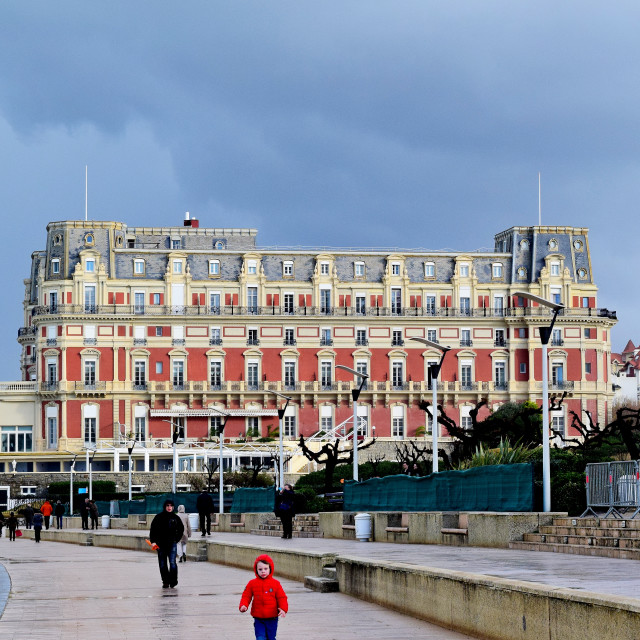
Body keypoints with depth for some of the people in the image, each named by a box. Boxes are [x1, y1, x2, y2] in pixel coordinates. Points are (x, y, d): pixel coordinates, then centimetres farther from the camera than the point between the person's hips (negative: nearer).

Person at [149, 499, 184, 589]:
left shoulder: (175, 517, 5)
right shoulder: (159, 517, -1)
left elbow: (181, 529, 18)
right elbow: (153, 530, -2)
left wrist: (176, 539, 10)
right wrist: (153, 541, -12)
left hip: (172, 544, 0)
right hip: (161, 544, 0)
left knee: (172, 562, -13)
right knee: (162, 564, 5)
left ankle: (173, 581, -1)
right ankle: (165, 582, 15)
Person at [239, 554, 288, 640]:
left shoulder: (275, 583, -2)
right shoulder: (252, 583, 0)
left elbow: (282, 597, -2)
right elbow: (246, 596, 3)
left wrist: (283, 609, -18)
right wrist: (243, 606, -16)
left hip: (272, 619, 0)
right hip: (258, 619, 0)